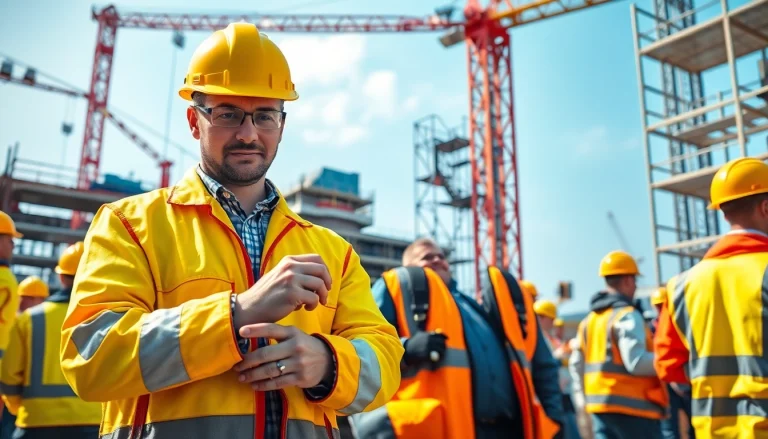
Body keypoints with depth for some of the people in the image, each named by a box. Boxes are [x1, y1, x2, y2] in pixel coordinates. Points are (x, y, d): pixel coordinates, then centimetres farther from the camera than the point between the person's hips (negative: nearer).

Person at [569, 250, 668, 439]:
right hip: (632, 405, -8)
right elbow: (636, 362, -22)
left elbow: (576, 363, 16)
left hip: (600, 405, 8)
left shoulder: (589, 320, 14)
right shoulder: (627, 315, -12)